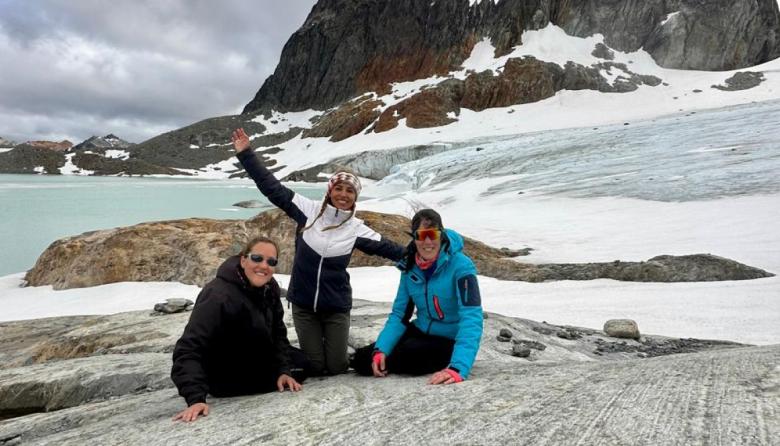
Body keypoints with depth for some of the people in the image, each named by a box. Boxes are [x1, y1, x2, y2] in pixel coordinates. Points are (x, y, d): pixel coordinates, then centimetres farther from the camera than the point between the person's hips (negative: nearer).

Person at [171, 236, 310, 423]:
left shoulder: (270, 289, -10)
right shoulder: (218, 296, -33)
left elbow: (277, 334, -3)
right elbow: (189, 348, -36)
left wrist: (283, 370, -15)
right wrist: (195, 398, -44)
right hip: (226, 379, -7)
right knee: (298, 371, -8)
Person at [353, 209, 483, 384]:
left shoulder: (461, 266, -24)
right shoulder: (410, 268, -5)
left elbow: (471, 318, -33)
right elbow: (399, 315, -2)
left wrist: (458, 368, -46)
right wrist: (380, 349, -20)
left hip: (450, 341, -5)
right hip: (420, 332, 5)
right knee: (362, 360, -6)